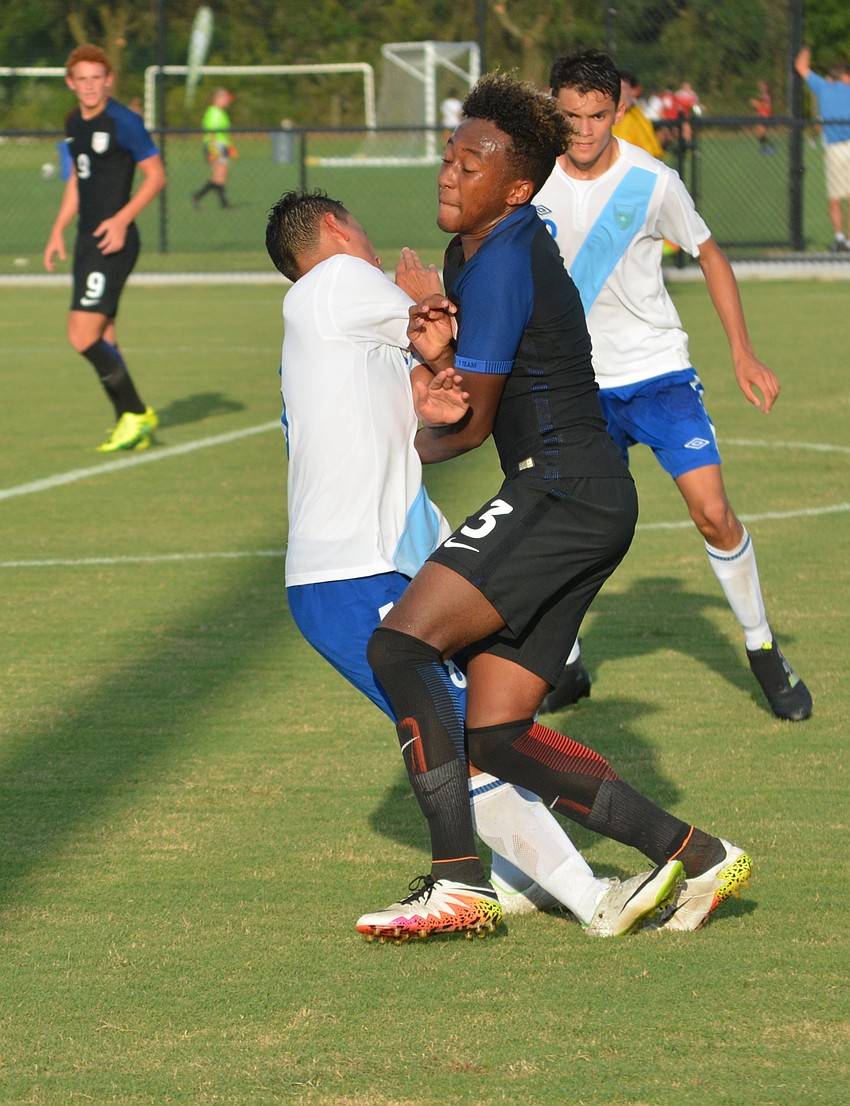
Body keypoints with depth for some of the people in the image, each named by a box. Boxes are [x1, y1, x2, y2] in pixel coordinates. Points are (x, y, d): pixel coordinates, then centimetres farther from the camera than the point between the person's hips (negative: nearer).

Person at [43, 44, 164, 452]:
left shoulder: (122, 121, -11)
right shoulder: (74, 124, 14)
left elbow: (156, 175, -10)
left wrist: (122, 218, -20)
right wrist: (58, 231, 20)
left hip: (114, 241, -8)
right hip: (87, 241, 8)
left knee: (83, 336, -14)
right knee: (101, 341, 8)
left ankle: (136, 414, -4)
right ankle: (130, 424, 15)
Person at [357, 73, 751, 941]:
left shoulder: (504, 262, -13)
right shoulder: (471, 253, 19)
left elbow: (472, 424, -7)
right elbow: (476, 395, 24)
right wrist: (437, 354, 1)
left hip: (560, 493, -10)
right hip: (586, 506, 10)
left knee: (401, 645, -20)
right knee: (495, 737, 4)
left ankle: (458, 883, -23)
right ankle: (694, 856, 8)